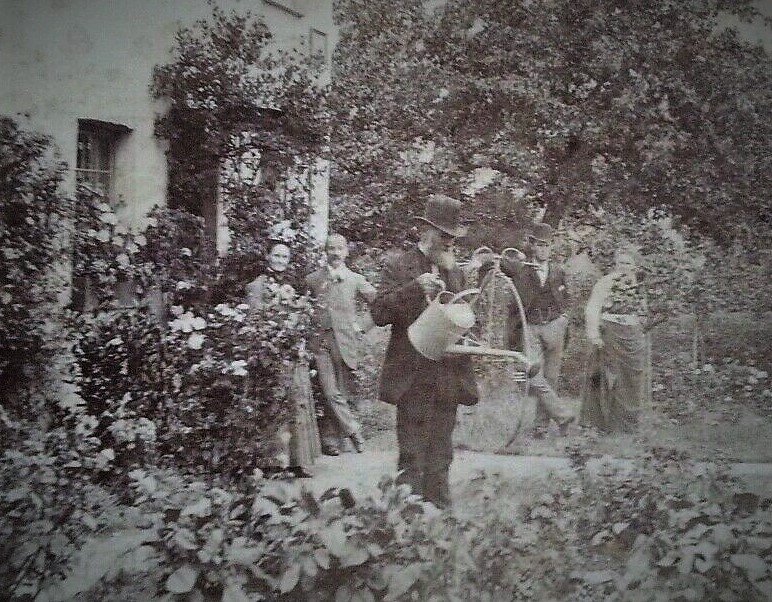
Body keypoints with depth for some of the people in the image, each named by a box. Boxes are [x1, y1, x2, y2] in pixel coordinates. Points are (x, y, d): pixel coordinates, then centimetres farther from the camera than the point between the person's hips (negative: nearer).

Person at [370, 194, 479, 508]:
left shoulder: (455, 272, 15)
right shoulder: (398, 264, 0)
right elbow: (378, 313, -10)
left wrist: (450, 275, -1)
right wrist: (414, 287, -20)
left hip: (448, 375, 5)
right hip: (412, 376, -5)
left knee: (440, 459, 11)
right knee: (411, 459, -3)